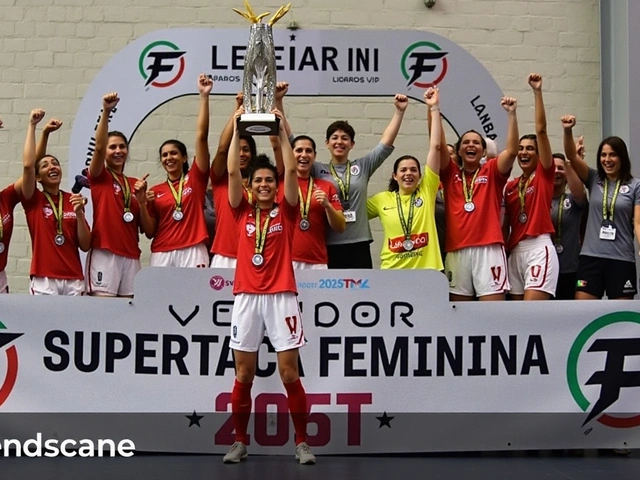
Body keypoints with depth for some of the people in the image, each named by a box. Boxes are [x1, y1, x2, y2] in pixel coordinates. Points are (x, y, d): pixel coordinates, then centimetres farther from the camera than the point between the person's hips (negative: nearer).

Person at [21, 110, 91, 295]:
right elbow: (28, 164, -12)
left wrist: (79, 213, -8)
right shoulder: (33, 200, 4)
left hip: (74, 280, 3)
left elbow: (85, 245, 6)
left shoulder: (73, 200, 11)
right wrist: (32, 125, -8)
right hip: (44, 280, -3)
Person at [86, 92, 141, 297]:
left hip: (131, 256, 4)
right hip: (104, 253, -4)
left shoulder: (135, 184, 15)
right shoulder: (99, 177, 5)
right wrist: (106, 112, -26)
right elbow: (98, 148, -15)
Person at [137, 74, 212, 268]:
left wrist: (204, 97, -7)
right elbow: (149, 232, 9)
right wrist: (142, 202, -5)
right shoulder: (155, 191, 13)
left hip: (192, 253, -3)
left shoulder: (195, 179, 7)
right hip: (161, 255, 3)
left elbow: (201, 136, -2)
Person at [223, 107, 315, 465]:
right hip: (246, 296, 2)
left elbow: (292, 169, -2)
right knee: (244, 374, 5)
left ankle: (302, 442, 8)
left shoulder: (285, 211, 7)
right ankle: (240, 442, 15)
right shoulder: (242, 211, 10)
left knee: (290, 373, -2)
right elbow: (232, 171, 2)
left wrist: (282, 129, -3)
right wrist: (237, 129, 0)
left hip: (281, 296, -1)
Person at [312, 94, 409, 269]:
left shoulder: (363, 167, 10)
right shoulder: (317, 170, 6)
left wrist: (399, 111, -3)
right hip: (327, 246, -1)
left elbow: (386, 142, 5)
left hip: (358, 244, 1)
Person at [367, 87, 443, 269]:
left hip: (427, 269, -1)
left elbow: (435, 146, -2)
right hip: (392, 271, 1)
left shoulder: (427, 191, 2)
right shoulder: (382, 199, 7)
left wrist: (434, 108, -4)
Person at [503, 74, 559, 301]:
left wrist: (537, 92, -13)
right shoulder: (510, 185, 15)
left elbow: (541, 130, -7)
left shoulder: (545, 174, 2)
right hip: (516, 252, 6)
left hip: (539, 248, -6)